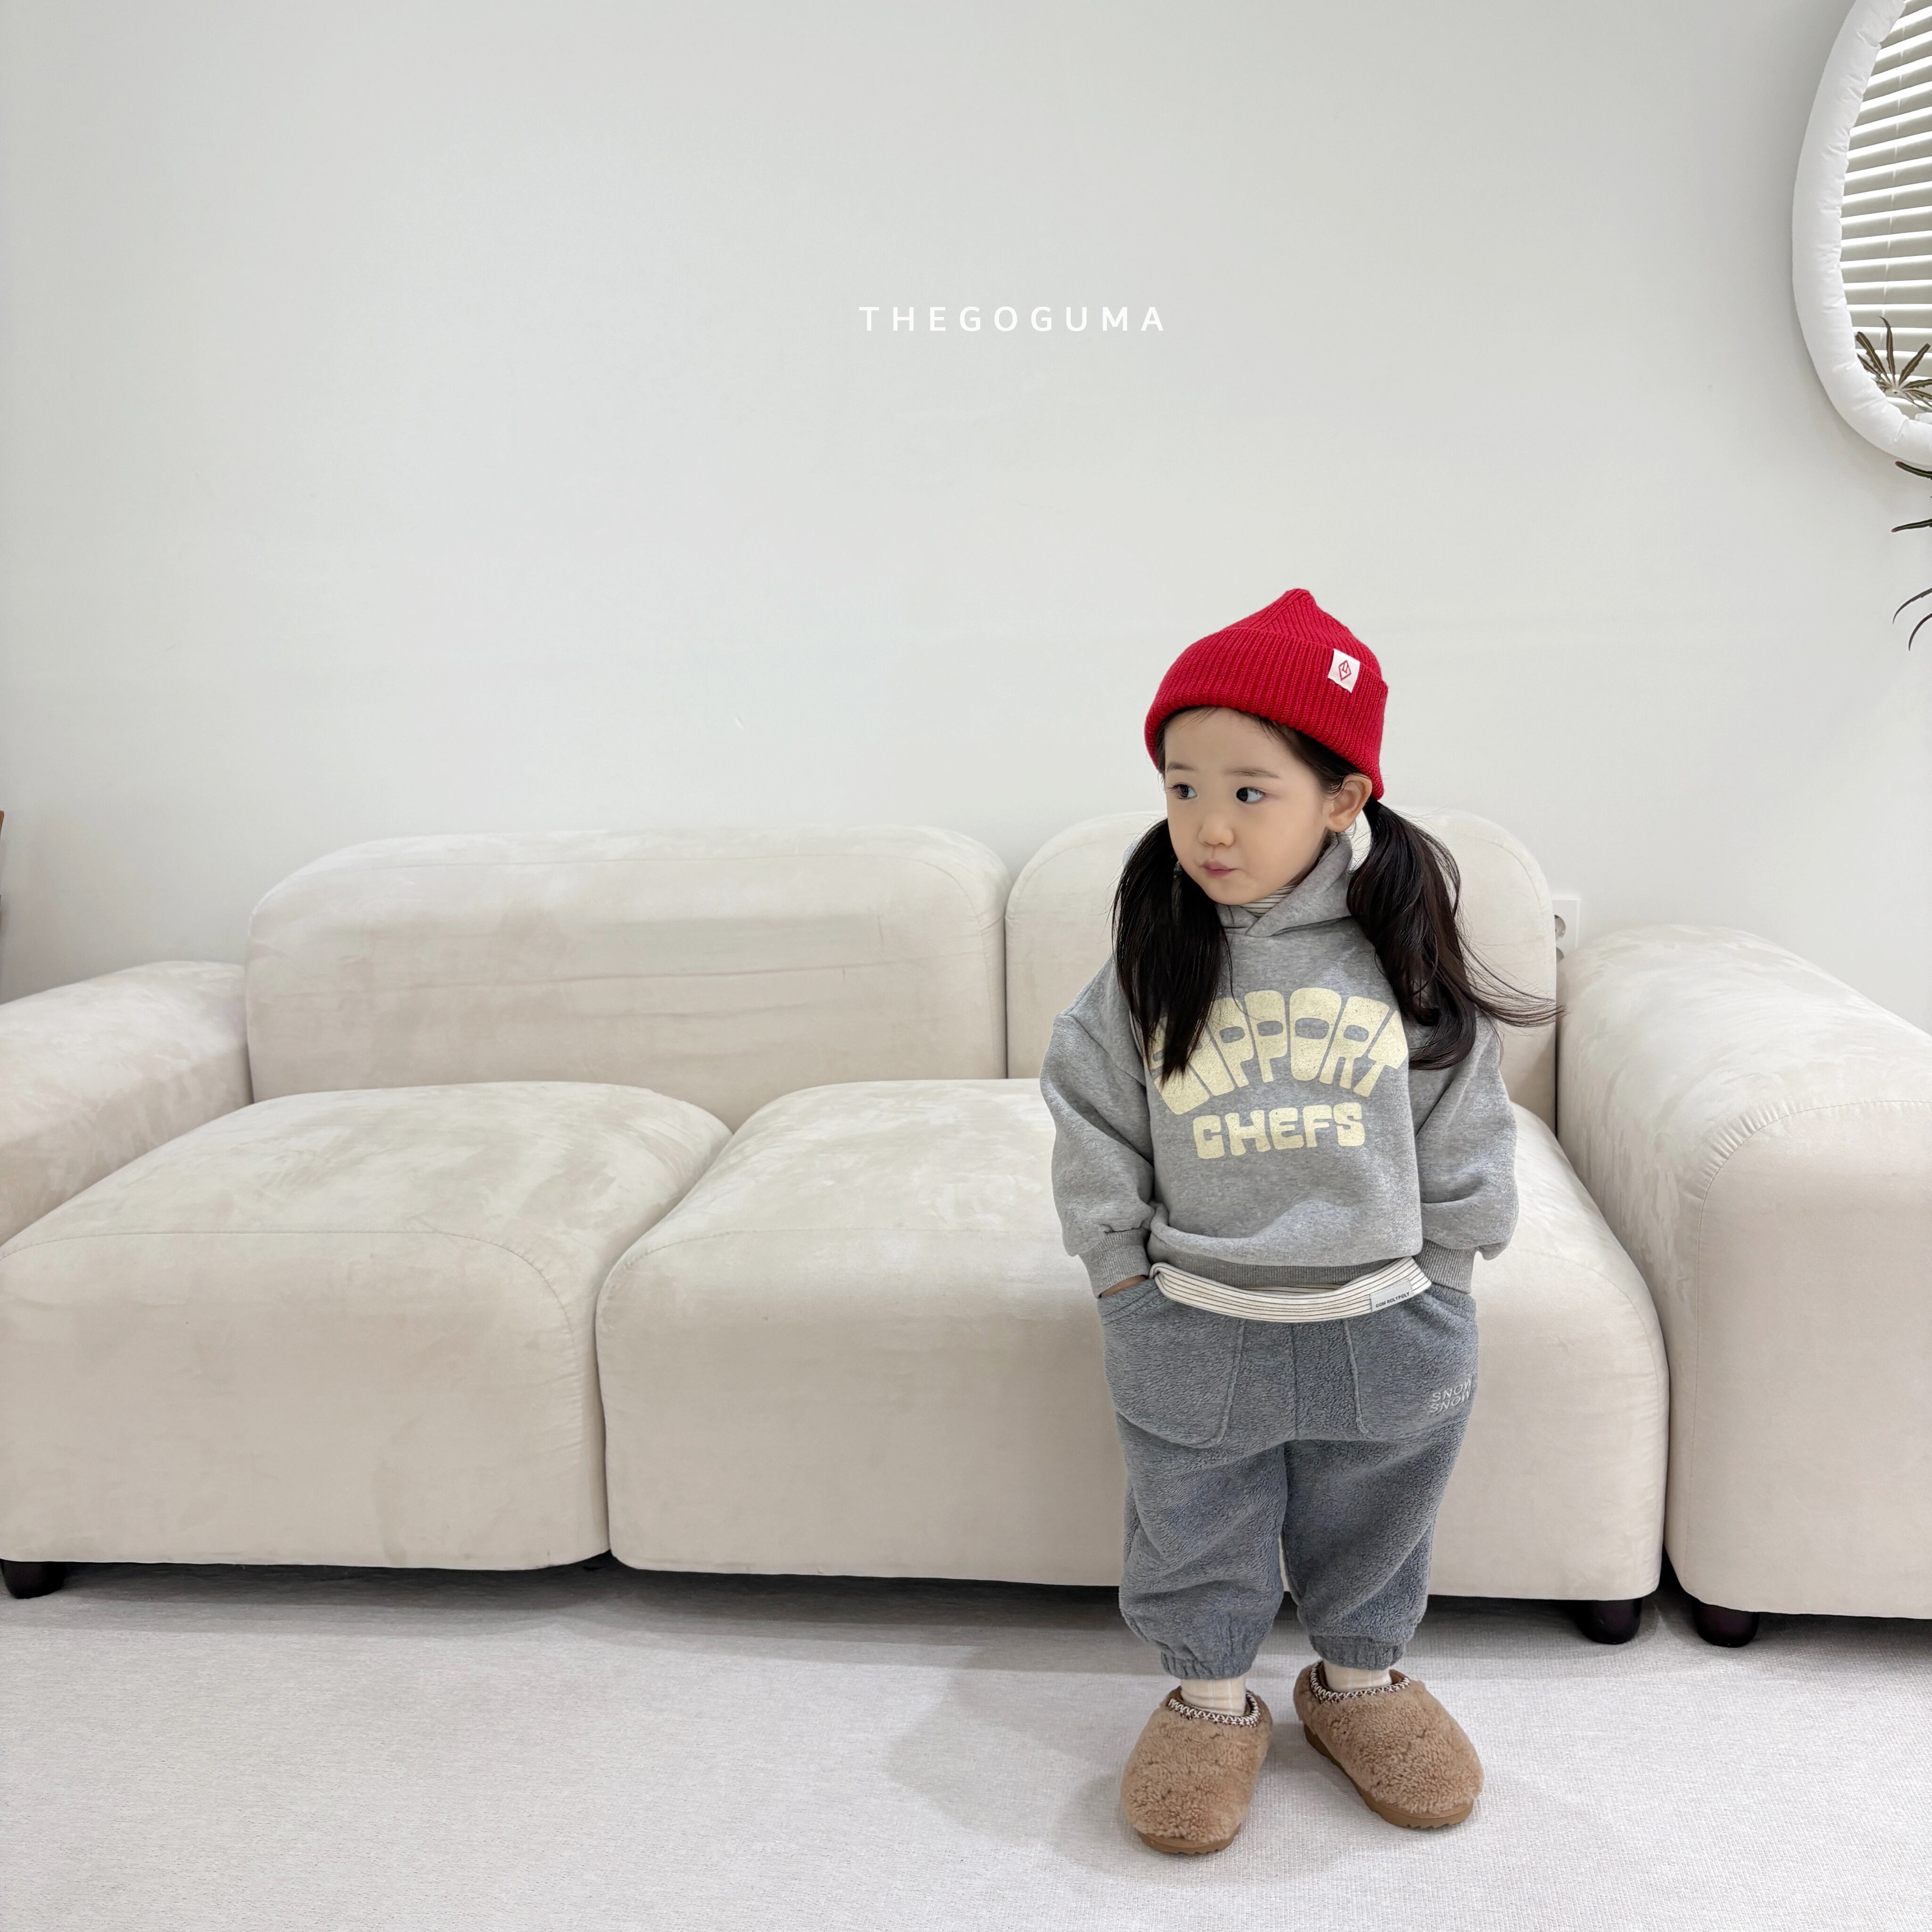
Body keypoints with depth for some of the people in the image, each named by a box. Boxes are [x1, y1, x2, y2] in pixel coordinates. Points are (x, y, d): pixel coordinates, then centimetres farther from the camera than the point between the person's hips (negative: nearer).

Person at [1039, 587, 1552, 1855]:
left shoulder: (1404, 954, -8)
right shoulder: (1150, 965, -8)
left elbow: (1463, 1134, 0)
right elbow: (1095, 1129, -1)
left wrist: (1437, 1280, 1)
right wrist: (1127, 1281, -2)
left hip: (1389, 1332, 1)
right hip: (1194, 1333, 0)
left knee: (1372, 1528, 21)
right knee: (1194, 1534, 15)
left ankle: (1360, 1678, 45)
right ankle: (1213, 1697, 39)